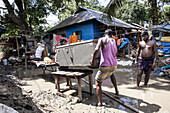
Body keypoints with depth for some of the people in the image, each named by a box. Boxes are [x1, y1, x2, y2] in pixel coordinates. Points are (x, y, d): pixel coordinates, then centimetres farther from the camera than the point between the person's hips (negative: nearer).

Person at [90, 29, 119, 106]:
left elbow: (96, 49, -19)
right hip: (114, 65, 6)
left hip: (105, 66, -5)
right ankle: (116, 91, 39)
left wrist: (93, 60, -10)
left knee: (98, 84, 10)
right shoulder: (114, 41, 14)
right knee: (111, 74, 40)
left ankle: (100, 102, 7)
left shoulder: (102, 39, -2)